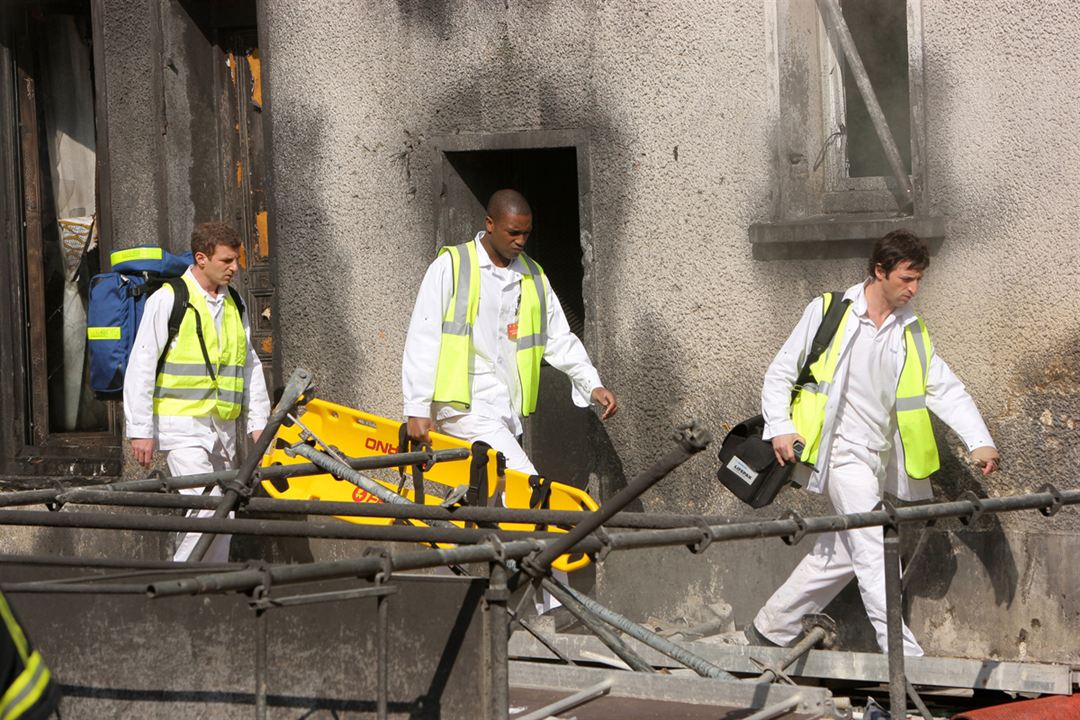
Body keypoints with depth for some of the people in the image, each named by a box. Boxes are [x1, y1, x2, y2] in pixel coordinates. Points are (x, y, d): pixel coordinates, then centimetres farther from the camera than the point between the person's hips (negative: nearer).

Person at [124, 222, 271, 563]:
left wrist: (259, 422, 15)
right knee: (206, 508, -18)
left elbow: (250, 366, 21)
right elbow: (140, 367, -8)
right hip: (182, 424, -7)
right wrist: (140, 430, -10)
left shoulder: (234, 304, 13)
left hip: (223, 427, 7)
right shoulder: (167, 300, -7)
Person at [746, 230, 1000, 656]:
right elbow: (780, 373, 2)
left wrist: (979, 442, -11)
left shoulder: (913, 333, 9)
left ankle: (770, 628, 27)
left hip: (879, 457, 6)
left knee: (840, 554, 13)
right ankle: (902, 654, -18)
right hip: (841, 451, -6)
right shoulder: (827, 313, -4)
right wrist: (780, 428, -11)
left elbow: (946, 389, 3)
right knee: (874, 549, -15)